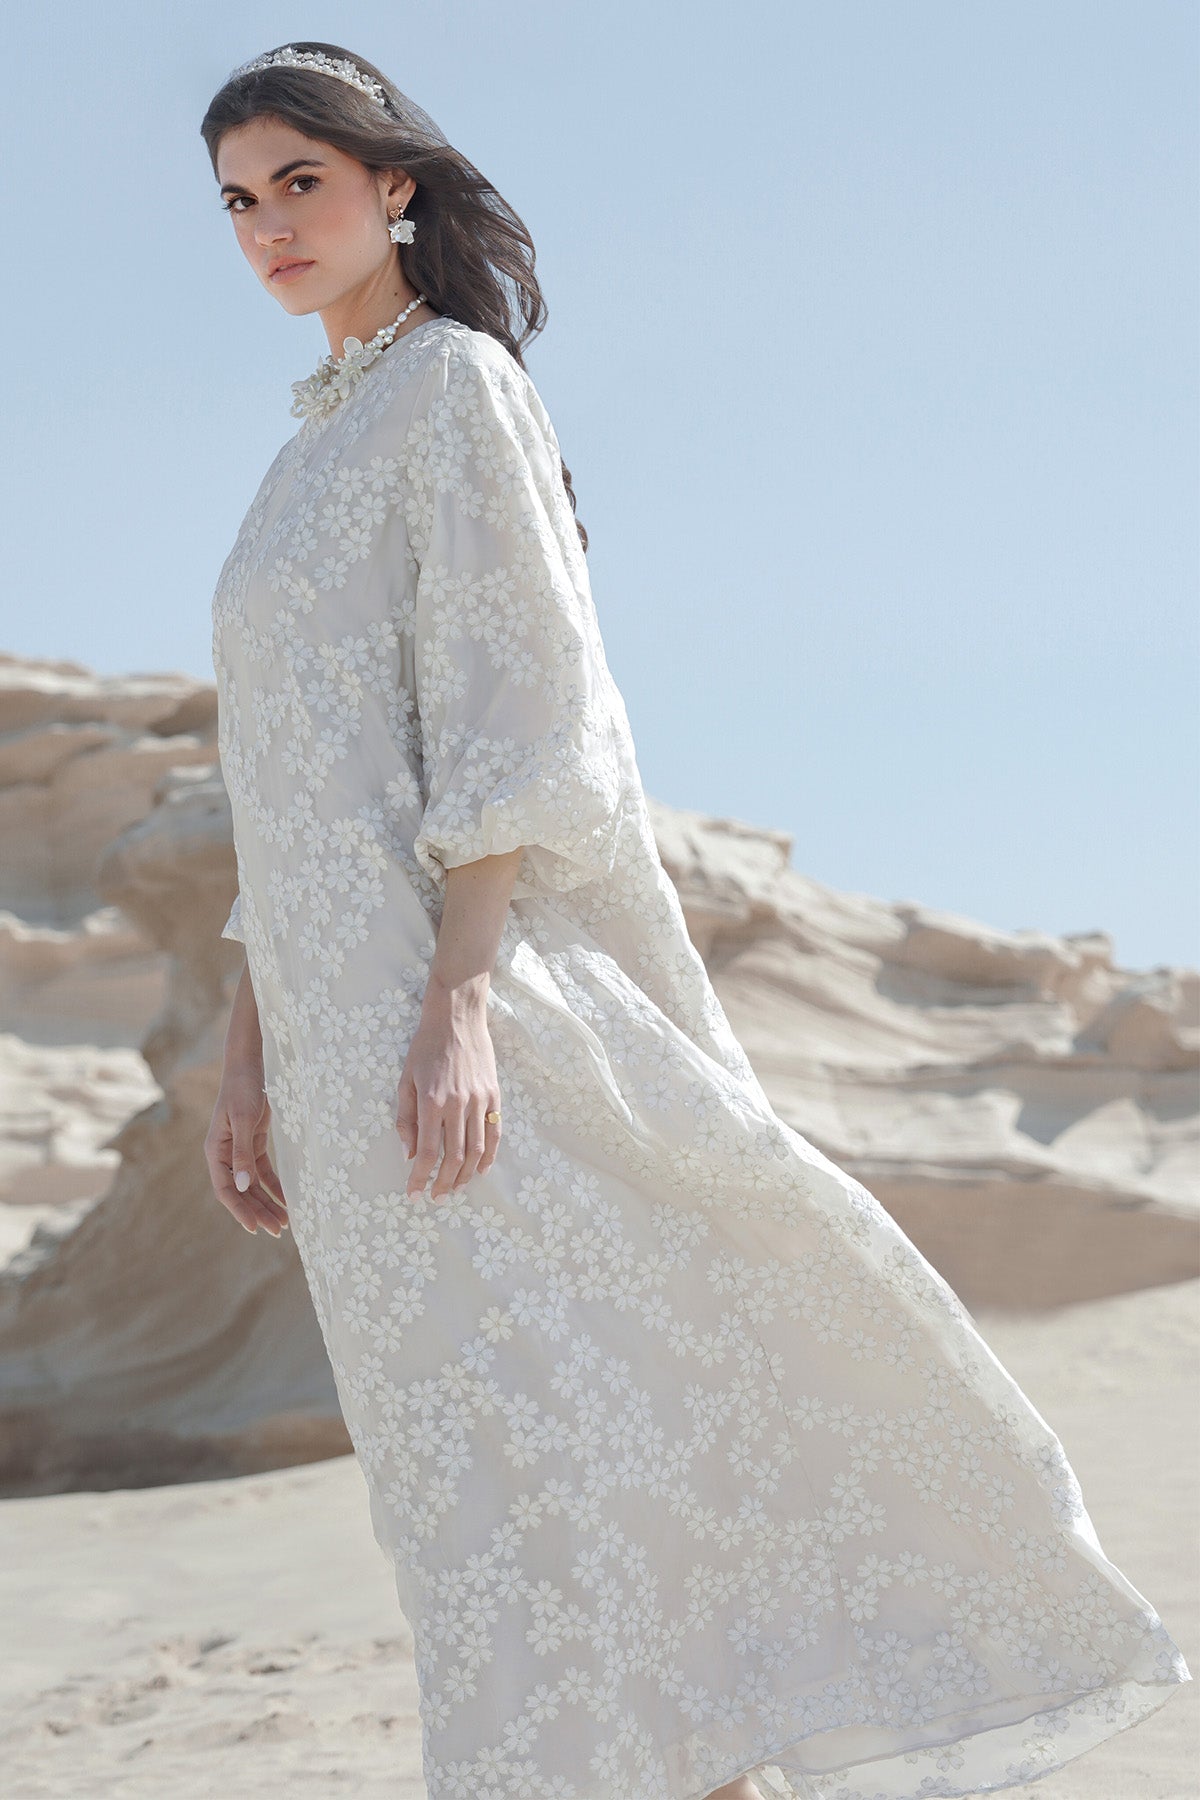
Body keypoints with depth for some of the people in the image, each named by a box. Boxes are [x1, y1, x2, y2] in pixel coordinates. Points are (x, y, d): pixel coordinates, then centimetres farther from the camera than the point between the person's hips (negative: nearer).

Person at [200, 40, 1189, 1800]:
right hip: (350, 1016, 8)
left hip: (452, 993, -8)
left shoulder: (456, 385, -1)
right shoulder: (317, 455, 23)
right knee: (483, 1443, 5)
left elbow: (513, 709, -12)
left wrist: (455, 1000, -22)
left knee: (537, 1430, -12)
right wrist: (250, 1061, 17)